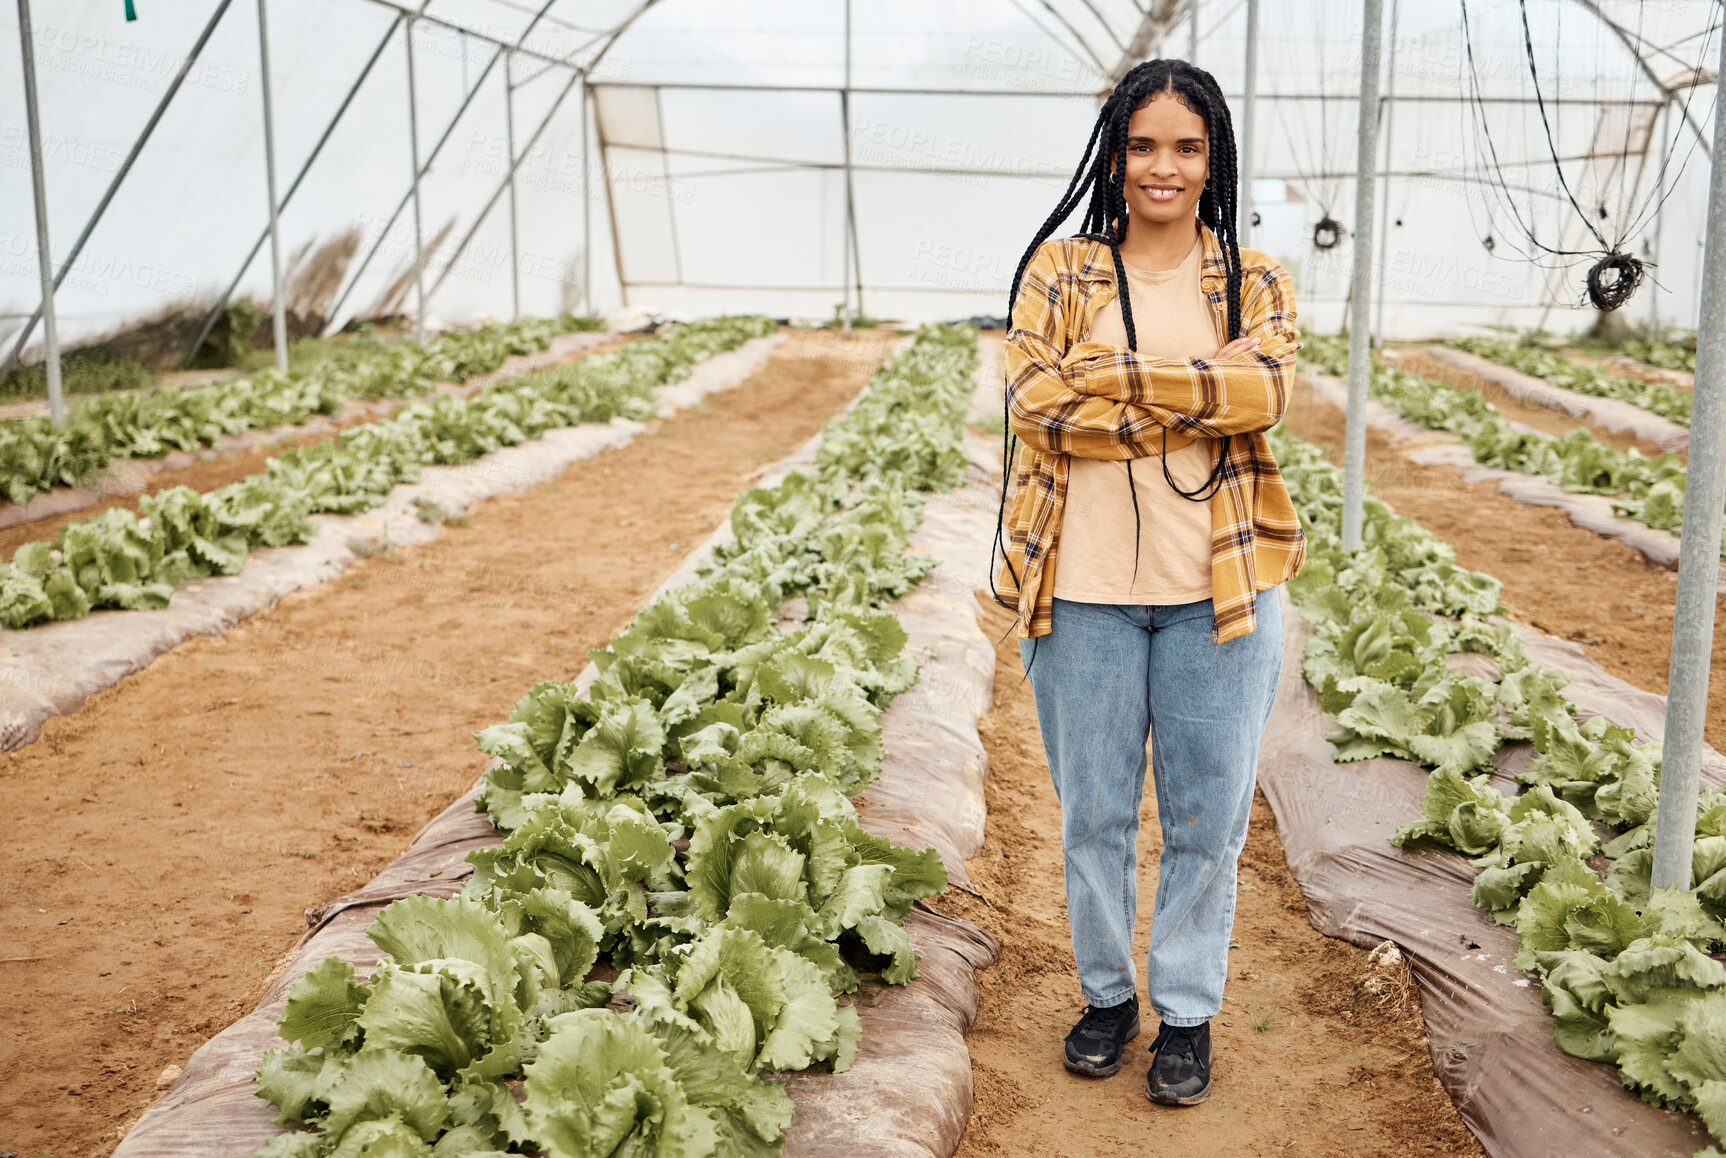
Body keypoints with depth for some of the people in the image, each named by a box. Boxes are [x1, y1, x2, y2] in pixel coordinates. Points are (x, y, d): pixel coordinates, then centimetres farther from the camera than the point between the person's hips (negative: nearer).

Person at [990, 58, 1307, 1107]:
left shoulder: (1254, 279, 5)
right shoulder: (1059, 269, 3)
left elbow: (1264, 390, -15)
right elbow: (1035, 403, -11)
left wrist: (1107, 375, -18)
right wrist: (1194, 409, -14)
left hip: (1218, 589, 0)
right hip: (1084, 589, 0)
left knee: (1207, 816, 10)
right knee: (1094, 812, 13)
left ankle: (1189, 1009, 29)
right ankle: (1107, 993, 33)